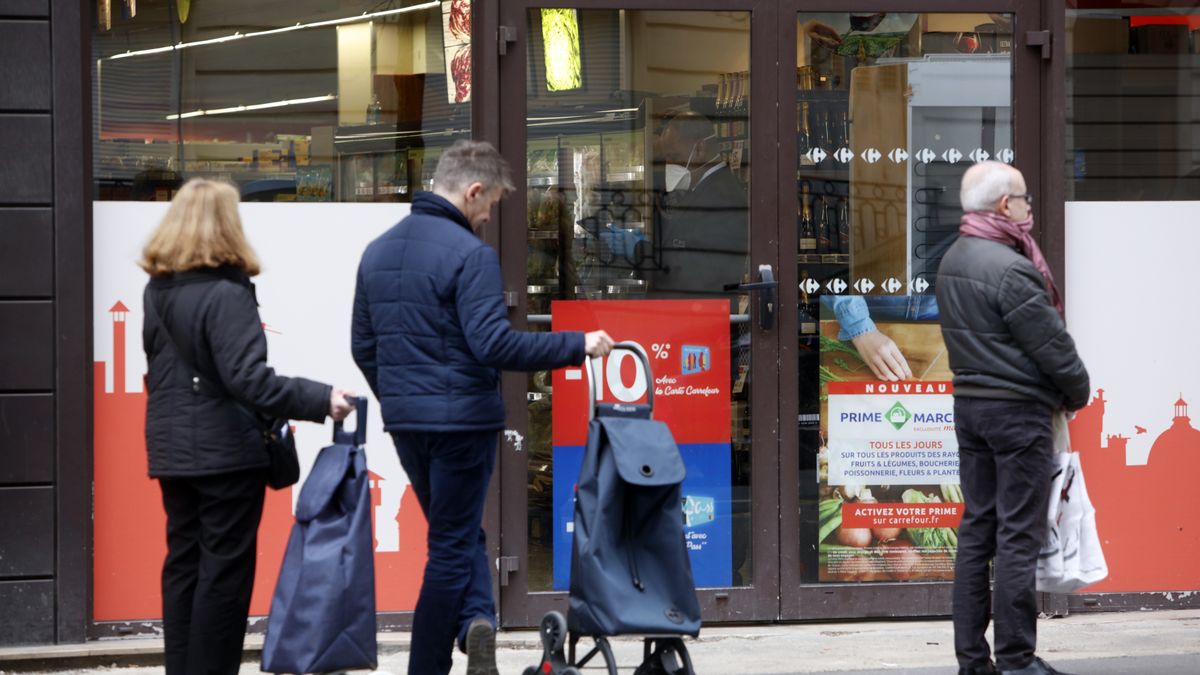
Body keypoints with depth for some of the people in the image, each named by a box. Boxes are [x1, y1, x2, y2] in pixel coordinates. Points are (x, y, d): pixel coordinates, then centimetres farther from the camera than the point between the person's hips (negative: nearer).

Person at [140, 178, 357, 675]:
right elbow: (247, 379, -25)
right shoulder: (226, 294, -19)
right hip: (226, 451, -8)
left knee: (184, 563, 13)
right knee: (224, 569, 0)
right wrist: (320, 400, -25)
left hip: (173, 448, 8)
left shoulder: (157, 291, 6)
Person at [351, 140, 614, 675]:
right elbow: (493, 344, -23)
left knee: (458, 534, 19)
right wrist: (577, 346, -16)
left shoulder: (378, 251, 9)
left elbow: (364, 347, 15)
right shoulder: (470, 254, -15)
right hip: (461, 418, -7)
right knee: (453, 547, 4)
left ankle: (475, 619, -5)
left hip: (404, 418, 7)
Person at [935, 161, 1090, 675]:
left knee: (977, 529, 11)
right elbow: (1052, 344, -15)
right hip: (1018, 408, -9)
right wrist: (1078, 392, 3)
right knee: (1019, 536, -4)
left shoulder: (952, 262, 9)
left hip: (969, 402, 9)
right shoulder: (1009, 270, -19)